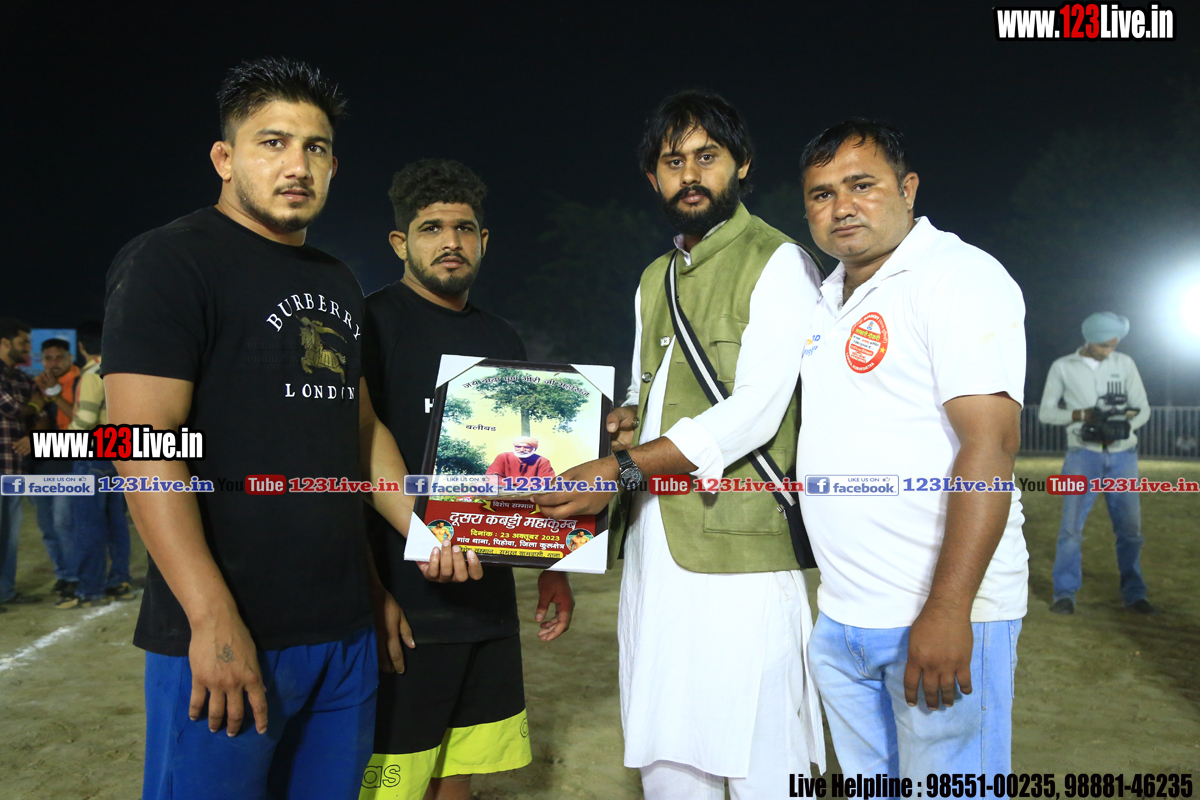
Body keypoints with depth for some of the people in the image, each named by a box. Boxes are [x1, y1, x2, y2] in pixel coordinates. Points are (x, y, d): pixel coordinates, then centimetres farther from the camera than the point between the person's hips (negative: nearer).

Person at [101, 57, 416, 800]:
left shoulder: (338, 282, 15)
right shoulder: (172, 260, -6)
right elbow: (143, 440, -15)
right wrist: (214, 621, -21)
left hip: (348, 629, 7)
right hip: (228, 633, -6)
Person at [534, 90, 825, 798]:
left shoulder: (777, 264, -5)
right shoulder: (654, 281, 20)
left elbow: (755, 413, -15)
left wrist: (620, 469, -19)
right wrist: (617, 421, 4)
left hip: (737, 547, -7)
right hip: (653, 545, 7)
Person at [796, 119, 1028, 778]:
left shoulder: (958, 275, -11)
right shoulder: (826, 300, 14)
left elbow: (990, 441, -20)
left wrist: (947, 611, -26)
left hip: (943, 615, -7)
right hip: (840, 619, 8)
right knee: (866, 784, 18)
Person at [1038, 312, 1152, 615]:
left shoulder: (1124, 364, 8)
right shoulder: (1062, 368, 3)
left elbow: (1143, 408, 8)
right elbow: (1045, 412, 3)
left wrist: (1126, 424, -13)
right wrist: (1080, 415, -15)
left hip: (1123, 454, 2)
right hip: (1083, 454, -2)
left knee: (1130, 527, 2)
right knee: (1071, 526, -8)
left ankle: (1133, 594, 13)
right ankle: (1065, 594, -2)